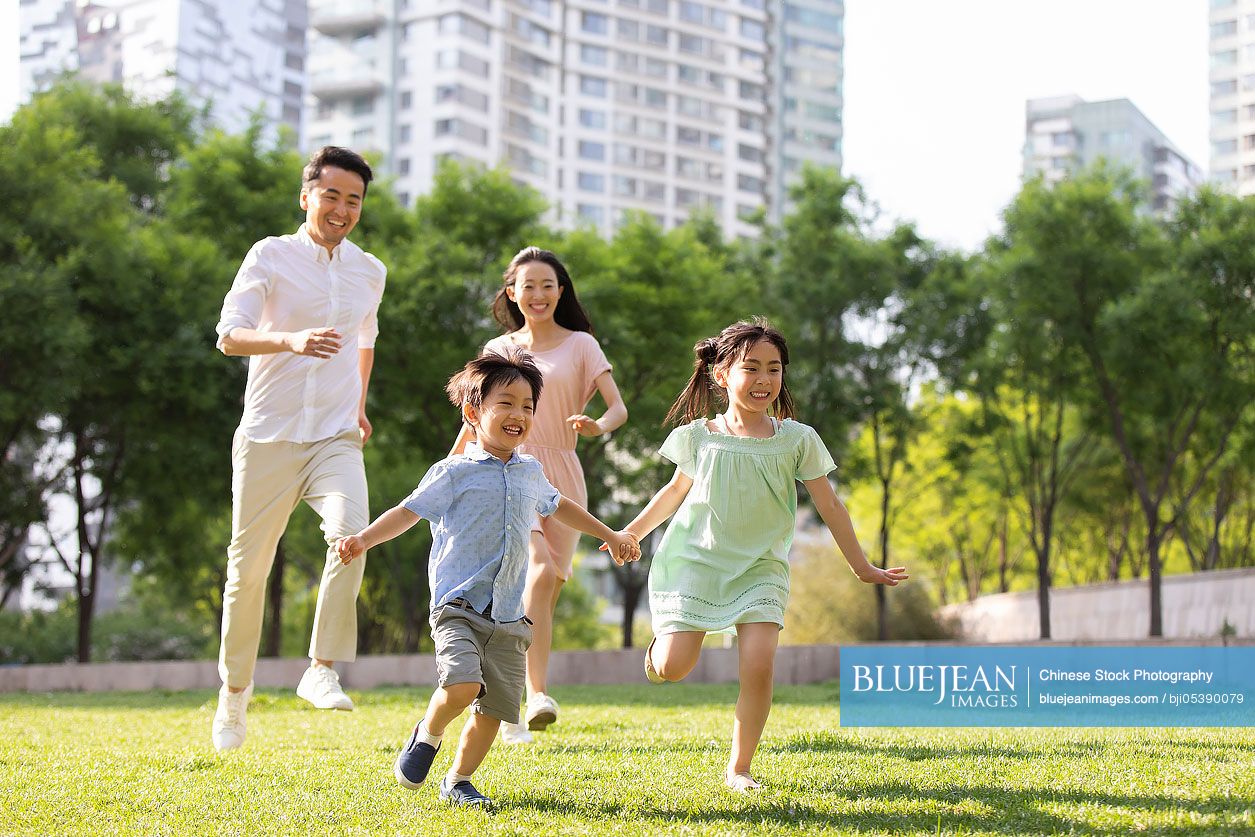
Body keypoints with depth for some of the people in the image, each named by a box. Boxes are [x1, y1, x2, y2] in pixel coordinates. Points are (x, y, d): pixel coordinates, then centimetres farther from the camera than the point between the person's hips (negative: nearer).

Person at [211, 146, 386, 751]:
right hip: (268, 437, -2)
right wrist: (291, 341, -30)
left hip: (336, 440, 2)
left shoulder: (370, 272, 11)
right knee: (249, 567, 4)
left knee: (352, 530, -26)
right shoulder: (270, 257, -2)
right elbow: (229, 336, -14)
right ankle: (235, 687, 23)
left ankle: (322, 669, -23)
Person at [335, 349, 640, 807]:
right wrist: (363, 538, -22)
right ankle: (427, 735, 6)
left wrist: (610, 536, 41)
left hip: (508, 616, 5)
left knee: (494, 708, 4)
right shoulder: (455, 473, -3)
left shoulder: (531, 473, 14)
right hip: (459, 606, -5)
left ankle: (458, 780, 26)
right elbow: (408, 511, -5)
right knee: (463, 684, -26)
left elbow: (558, 506, 33)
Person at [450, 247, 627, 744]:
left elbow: (618, 407, -4)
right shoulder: (498, 350, 11)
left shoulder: (579, 344, 6)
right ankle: (537, 694, -32)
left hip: (561, 478, 1)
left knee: (546, 597, -1)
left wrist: (598, 426, -27)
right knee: (540, 571, -26)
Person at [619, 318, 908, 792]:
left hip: (760, 567, 0)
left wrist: (861, 567, 9)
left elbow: (829, 507, 4)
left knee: (759, 665, -18)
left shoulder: (796, 440, -3)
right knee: (672, 669, -10)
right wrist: (631, 532, 13)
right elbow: (676, 491, 16)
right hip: (695, 561, 0)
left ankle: (738, 768, -2)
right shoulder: (698, 437, -2)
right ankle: (663, 641, 28)